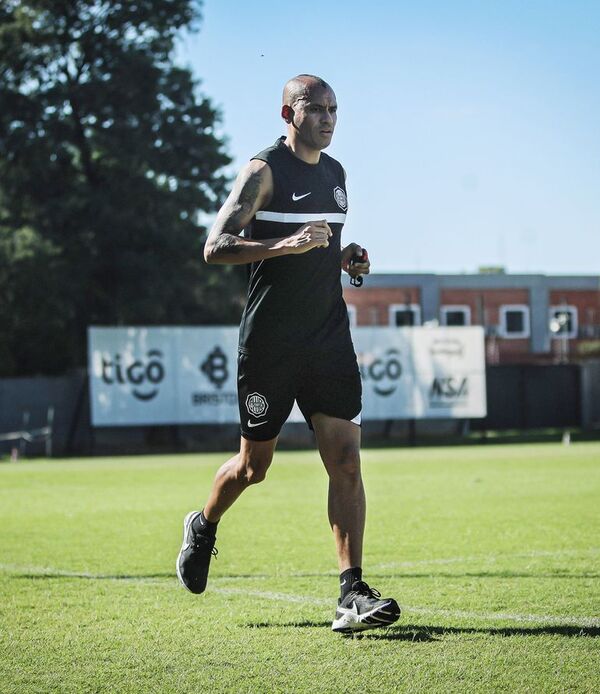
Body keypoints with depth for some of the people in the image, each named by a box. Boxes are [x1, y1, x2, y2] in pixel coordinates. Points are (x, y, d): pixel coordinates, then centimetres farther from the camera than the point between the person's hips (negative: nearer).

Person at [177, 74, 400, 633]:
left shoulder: (336, 174, 14)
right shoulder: (265, 171, -8)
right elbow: (216, 248, -16)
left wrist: (347, 258, 8)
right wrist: (286, 244, -28)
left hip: (329, 337, 5)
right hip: (269, 342, -5)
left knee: (346, 460, -8)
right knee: (254, 465, 8)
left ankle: (351, 595, -9)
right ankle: (203, 528, 40)